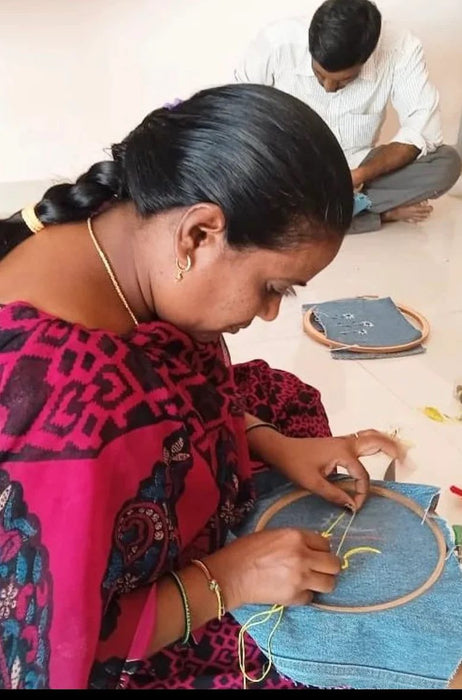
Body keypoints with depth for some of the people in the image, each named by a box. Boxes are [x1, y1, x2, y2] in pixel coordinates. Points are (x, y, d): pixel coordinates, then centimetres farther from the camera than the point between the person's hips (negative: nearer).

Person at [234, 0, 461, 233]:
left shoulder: (401, 49, -20)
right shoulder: (277, 41, -21)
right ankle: (384, 213, -16)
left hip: (357, 168, 0)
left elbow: (423, 130, -21)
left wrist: (358, 176, -34)